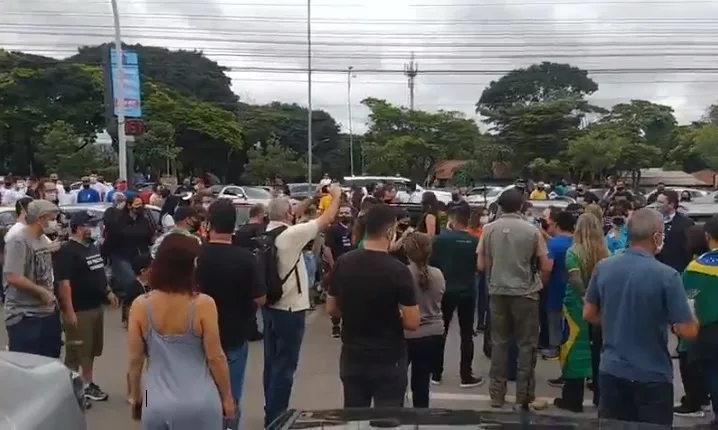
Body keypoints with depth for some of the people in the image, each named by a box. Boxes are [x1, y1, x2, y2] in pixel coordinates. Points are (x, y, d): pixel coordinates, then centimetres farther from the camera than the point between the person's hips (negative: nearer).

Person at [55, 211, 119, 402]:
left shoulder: (93, 247, 12)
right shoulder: (67, 251, -16)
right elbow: (63, 283, -21)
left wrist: (108, 292, 15)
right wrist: (69, 311, -24)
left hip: (96, 307, 9)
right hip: (79, 310, -9)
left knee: (91, 350, 17)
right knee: (75, 353, 0)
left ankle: (88, 385, 29)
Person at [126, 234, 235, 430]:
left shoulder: (140, 306, -8)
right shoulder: (203, 304, -16)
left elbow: (135, 359, 0)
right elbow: (215, 357, -10)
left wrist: (135, 395, 16)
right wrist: (227, 397, 3)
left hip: (157, 404, 2)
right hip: (199, 404, -2)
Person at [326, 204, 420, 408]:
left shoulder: (343, 263, -4)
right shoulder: (398, 270, -18)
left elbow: (332, 309, 6)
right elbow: (412, 323, -16)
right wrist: (392, 316, 4)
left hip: (352, 357, 5)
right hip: (388, 360, -4)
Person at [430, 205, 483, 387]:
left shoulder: (440, 238, -10)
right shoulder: (475, 241, -6)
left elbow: (432, 262, -4)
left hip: (446, 290, 0)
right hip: (467, 291, 0)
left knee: (441, 332, 12)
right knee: (466, 334, 8)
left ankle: (436, 374, 16)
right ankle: (466, 376, 9)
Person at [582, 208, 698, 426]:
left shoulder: (603, 268, -3)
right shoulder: (667, 275, -17)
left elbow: (589, 314, 6)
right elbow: (688, 331, -15)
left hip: (611, 371, 4)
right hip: (652, 376, -4)